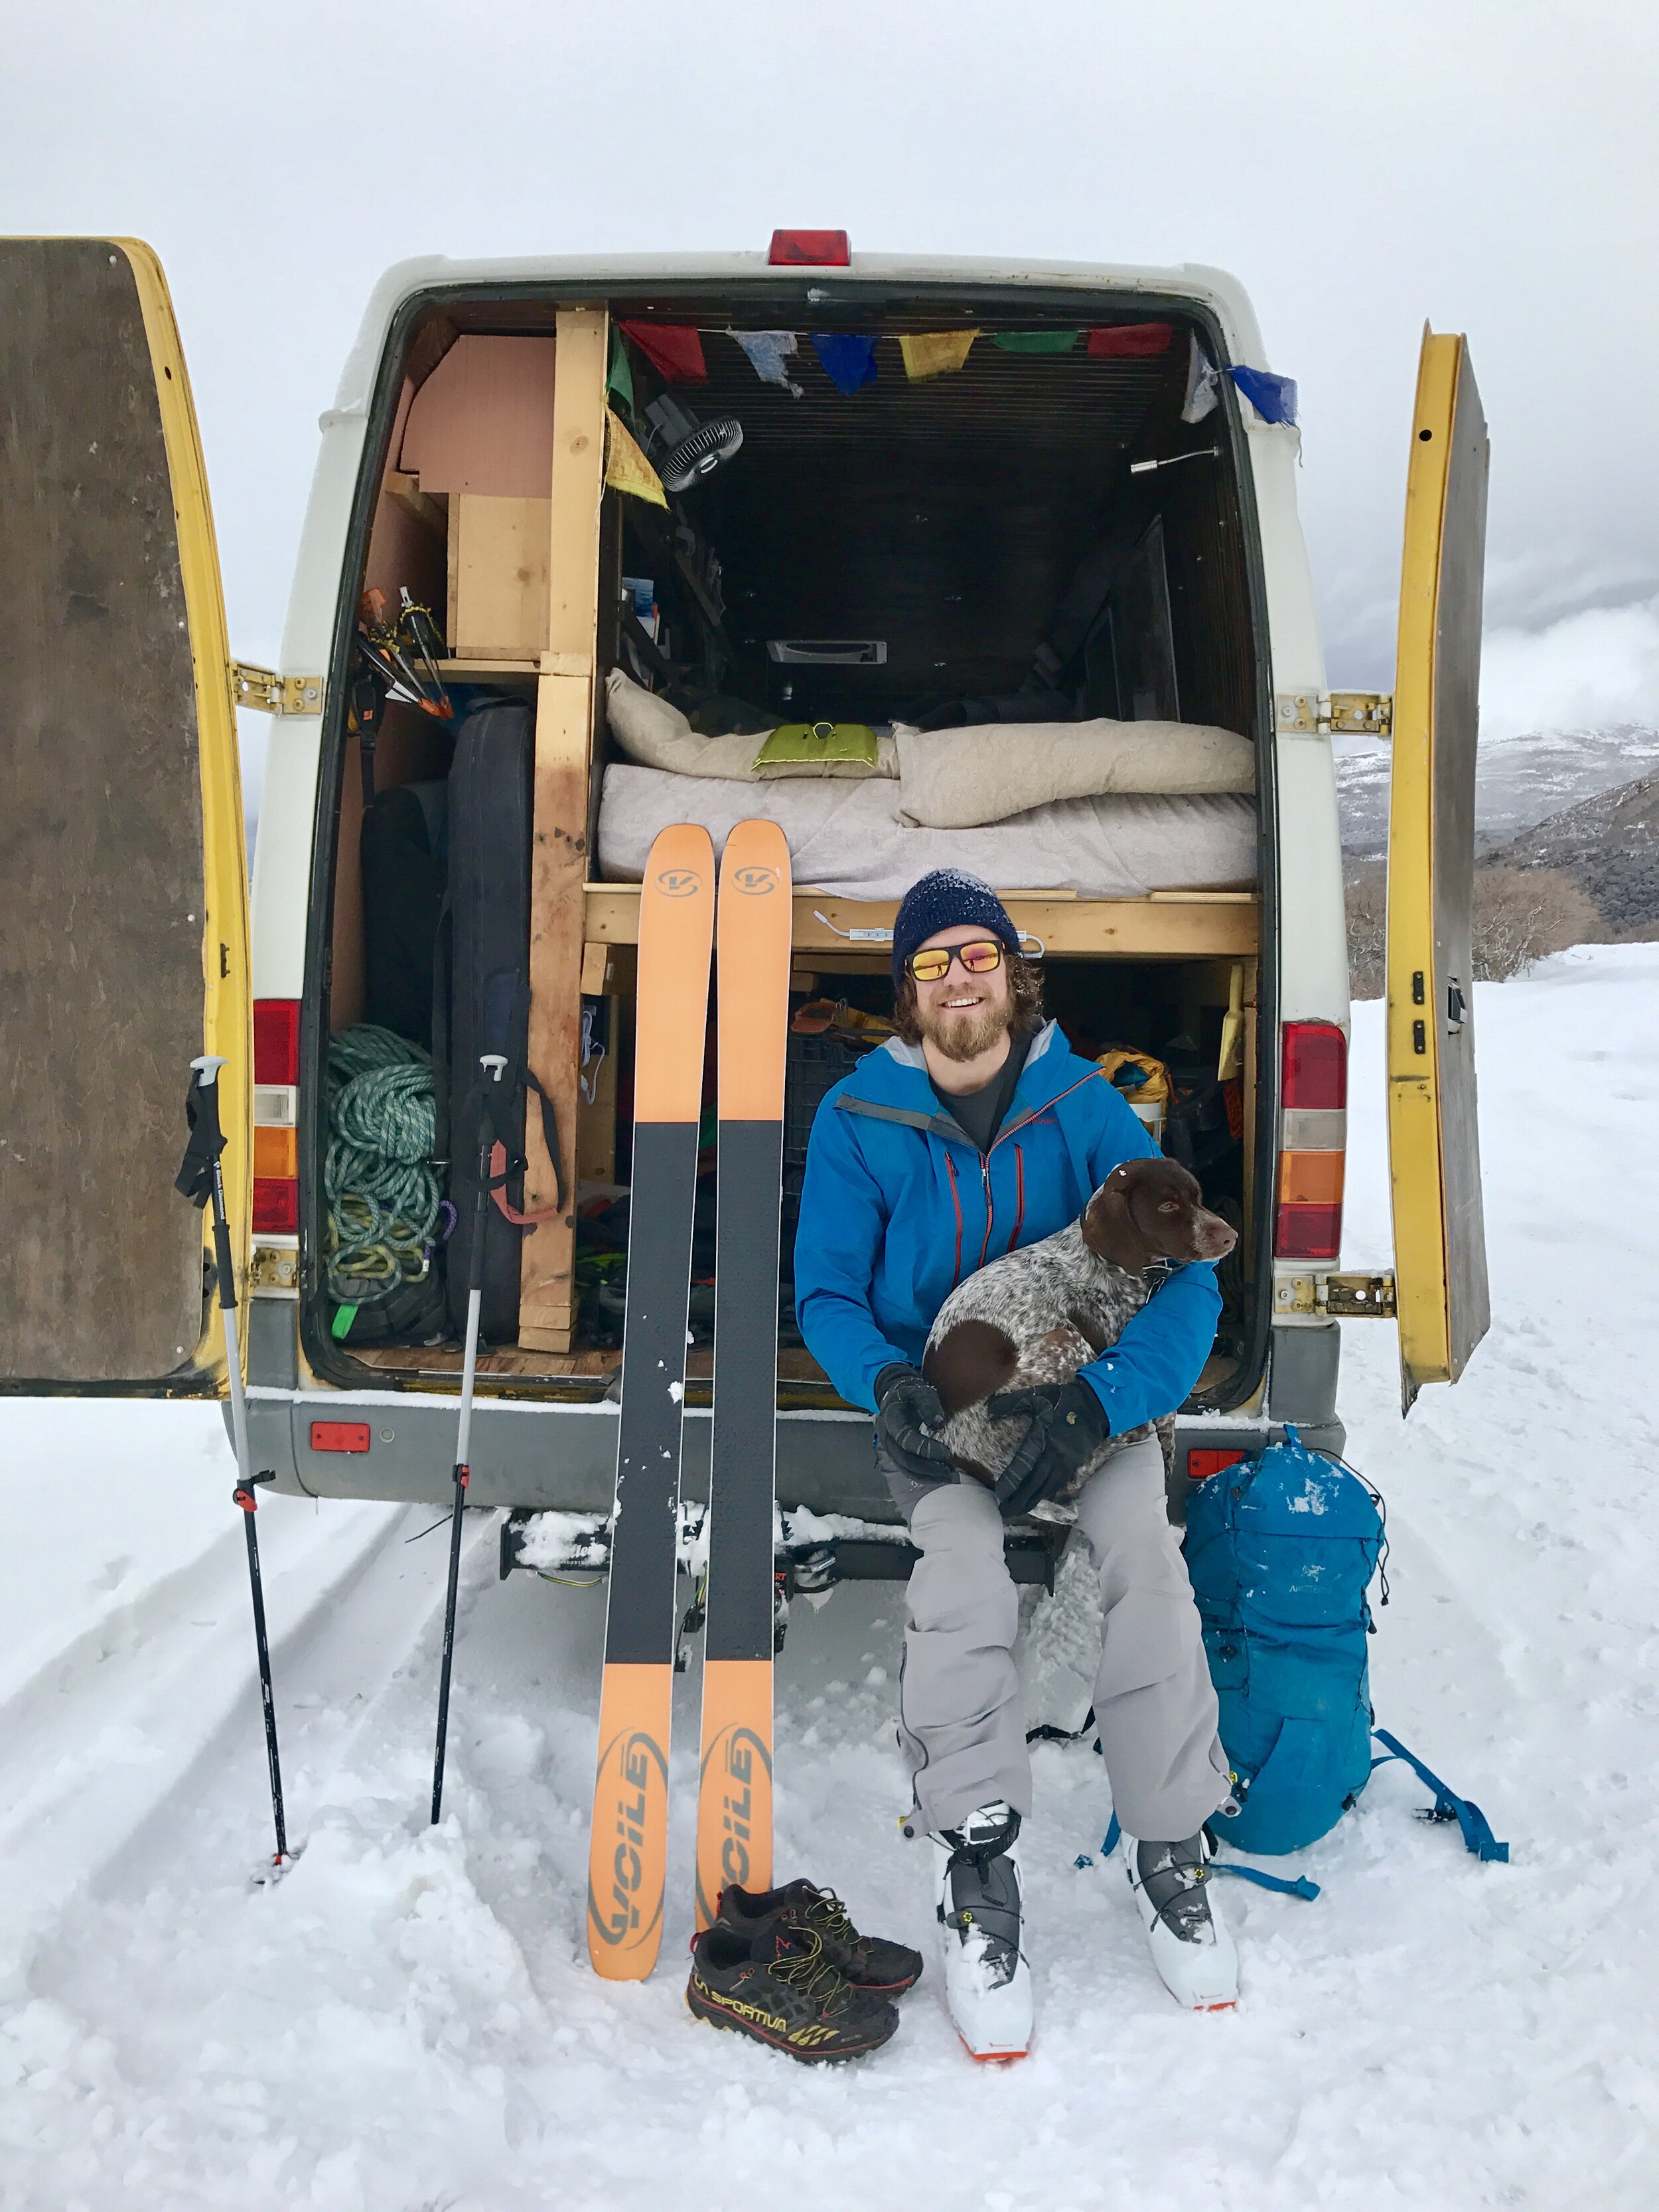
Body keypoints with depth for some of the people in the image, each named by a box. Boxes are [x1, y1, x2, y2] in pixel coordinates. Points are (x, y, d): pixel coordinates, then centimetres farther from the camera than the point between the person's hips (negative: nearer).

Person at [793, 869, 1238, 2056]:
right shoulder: (858, 1120, -3)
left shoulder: (1086, 1105, -5)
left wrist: (1105, 1399, -27)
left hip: (1085, 1391, 1)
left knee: (1145, 1556, -26)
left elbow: (1185, 1278, -10)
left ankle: (1171, 1850, -6)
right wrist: (887, 1382, -21)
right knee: (965, 1562, -29)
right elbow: (827, 1294, 0)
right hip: (938, 1409, 0)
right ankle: (979, 1877, -15)